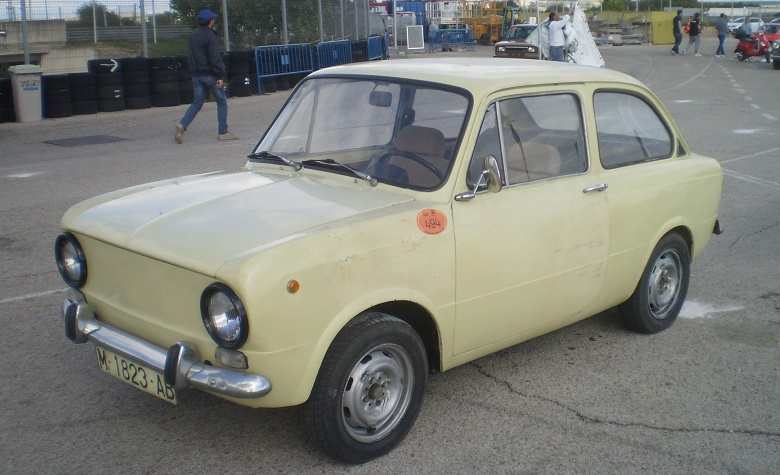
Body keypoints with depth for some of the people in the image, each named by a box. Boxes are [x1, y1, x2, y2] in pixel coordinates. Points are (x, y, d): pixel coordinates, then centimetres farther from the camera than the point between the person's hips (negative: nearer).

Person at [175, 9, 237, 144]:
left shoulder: (193, 35, 12)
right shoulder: (210, 36, -13)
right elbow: (215, 58, -19)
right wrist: (220, 76, -18)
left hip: (196, 75, 7)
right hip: (209, 74, -7)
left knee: (197, 102, 11)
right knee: (221, 101, 5)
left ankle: (182, 125, -8)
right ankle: (222, 132, 5)